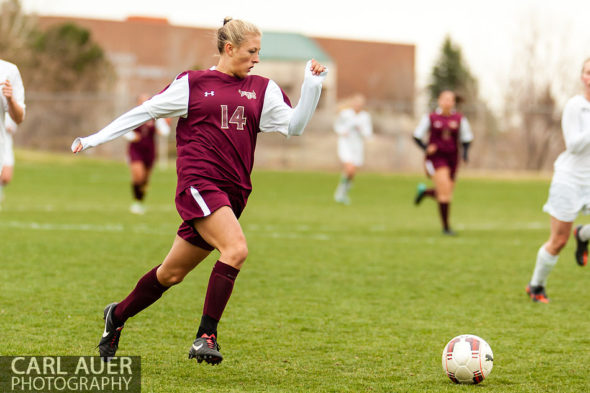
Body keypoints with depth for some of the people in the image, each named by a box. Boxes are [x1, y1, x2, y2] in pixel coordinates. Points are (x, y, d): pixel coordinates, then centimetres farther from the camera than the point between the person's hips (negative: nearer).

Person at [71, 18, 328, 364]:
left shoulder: (262, 89, 13)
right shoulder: (193, 83, 3)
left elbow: (294, 125, 8)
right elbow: (145, 112, 9)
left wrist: (312, 85, -4)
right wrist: (95, 139, 9)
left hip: (233, 192, 5)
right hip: (198, 182, -5)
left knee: (172, 273, 11)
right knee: (236, 249, -27)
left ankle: (118, 315, 34)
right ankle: (207, 336, -22)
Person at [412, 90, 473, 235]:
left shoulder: (460, 119, 2)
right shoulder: (431, 118, -3)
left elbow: (466, 139, 12)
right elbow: (417, 136, 3)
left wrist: (465, 152, -7)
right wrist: (426, 148, -15)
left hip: (452, 157, 4)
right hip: (436, 157, -4)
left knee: (445, 193, 6)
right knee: (445, 189, -18)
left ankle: (424, 191, 41)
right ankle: (446, 227, -7)